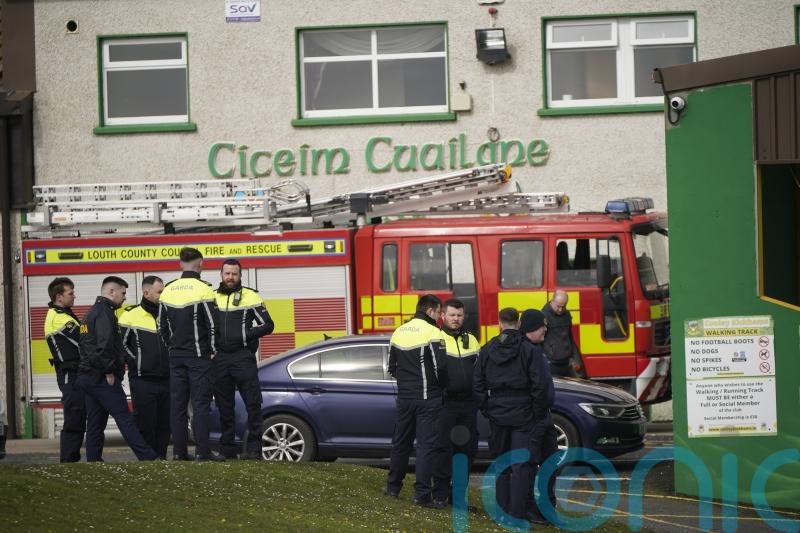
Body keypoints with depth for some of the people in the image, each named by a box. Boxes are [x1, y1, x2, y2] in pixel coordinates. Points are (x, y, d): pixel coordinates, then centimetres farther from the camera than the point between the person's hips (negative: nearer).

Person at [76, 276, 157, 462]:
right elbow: (104, 345, -24)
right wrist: (109, 371, -16)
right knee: (125, 419, -9)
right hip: (103, 378, -10)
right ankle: (149, 459, -9)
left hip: (87, 377, 10)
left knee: (95, 424, 9)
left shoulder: (91, 313, 20)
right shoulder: (104, 313, -12)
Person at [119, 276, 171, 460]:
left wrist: (171, 364, 8)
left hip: (166, 380, 5)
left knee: (164, 424, 6)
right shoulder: (130, 316, -3)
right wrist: (136, 363, -7)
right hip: (143, 381, -5)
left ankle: (161, 458, 14)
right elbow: (120, 344, -3)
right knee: (145, 424, -3)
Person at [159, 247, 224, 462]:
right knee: (200, 403, -5)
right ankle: (202, 451, -9)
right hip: (198, 356, -5)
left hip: (176, 356, 5)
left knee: (177, 403, 7)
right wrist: (212, 351, -1)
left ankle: (179, 450, 6)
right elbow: (213, 324, -12)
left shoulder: (168, 290, 8)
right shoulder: (203, 289, -10)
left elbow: (162, 326, 13)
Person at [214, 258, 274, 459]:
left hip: (243, 357, -4)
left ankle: (253, 448, -4)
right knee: (224, 407, 7)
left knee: (253, 403, -7)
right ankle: (227, 449, 12)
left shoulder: (250, 296, 4)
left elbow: (267, 325, 0)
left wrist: (245, 335, -12)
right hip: (219, 358, 4)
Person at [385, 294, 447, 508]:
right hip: (427, 398, -6)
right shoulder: (432, 332, -12)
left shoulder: (399, 332, 9)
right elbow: (440, 366, -17)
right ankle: (422, 493, -7)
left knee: (401, 442, 17)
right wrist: (440, 384, 2)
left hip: (404, 397, 6)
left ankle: (393, 487, 25)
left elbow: (392, 367, 13)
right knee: (426, 444, -4)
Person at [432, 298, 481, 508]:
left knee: (467, 449, 5)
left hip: (468, 403, 6)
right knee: (444, 448, -6)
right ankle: (440, 494, 0)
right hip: (445, 402, -5)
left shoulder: (471, 340, 17)